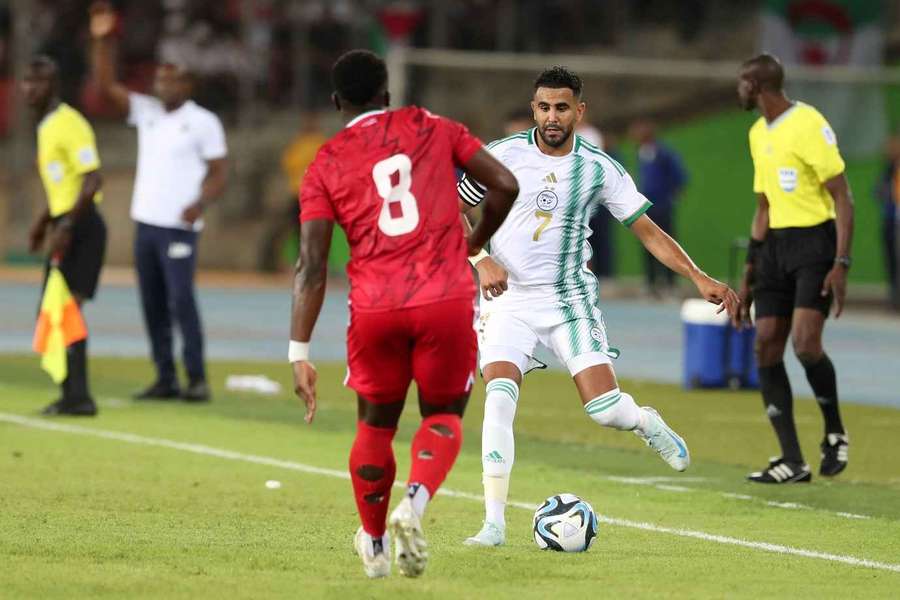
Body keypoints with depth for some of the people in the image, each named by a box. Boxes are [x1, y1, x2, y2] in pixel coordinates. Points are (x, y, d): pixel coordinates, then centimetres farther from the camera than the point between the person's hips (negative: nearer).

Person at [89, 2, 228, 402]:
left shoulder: (204, 123, -4)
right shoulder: (146, 112, 11)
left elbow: (219, 175, -5)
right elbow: (106, 86, 6)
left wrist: (200, 204, -24)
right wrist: (103, 41, -5)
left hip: (178, 228, -6)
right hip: (145, 223, 6)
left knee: (181, 301, -12)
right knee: (153, 306, 5)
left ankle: (197, 380, -10)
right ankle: (165, 380, 9)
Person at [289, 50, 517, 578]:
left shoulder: (326, 165, 7)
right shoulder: (432, 129, 9)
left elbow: (312, 268, -1)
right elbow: (505, 185, 5)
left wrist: (300, 354, -2)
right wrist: (474, 244, 23)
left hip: (376, 309, 0)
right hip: (447, 300, 0)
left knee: (376, 424, 21)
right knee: (444, 416, 17)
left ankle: (375, 546, 31)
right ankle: (416, 502, -12)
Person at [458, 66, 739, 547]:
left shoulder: (598, 168, -1)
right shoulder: (503, 155, -5)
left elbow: (647, 230, 3)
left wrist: (698, 278, -7)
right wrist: (482, 260, -14)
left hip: (570, 299, 1)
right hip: (508, 297, -1)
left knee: (604, 407, -11)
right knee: (499, 398, -20)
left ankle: (647, 423, 28)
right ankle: (494, 522, -15)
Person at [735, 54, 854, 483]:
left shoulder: (808, 125, -10)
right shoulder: (758, 134, 15)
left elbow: (842, 197, -12)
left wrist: (841, 263, -19)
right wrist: (749, 275, 20)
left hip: (816, 241, -8)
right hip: (776, 246, 8)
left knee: (805, 343, -21)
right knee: (766, 348, -2)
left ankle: (835, 434, 2)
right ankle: (792, 461, 1)